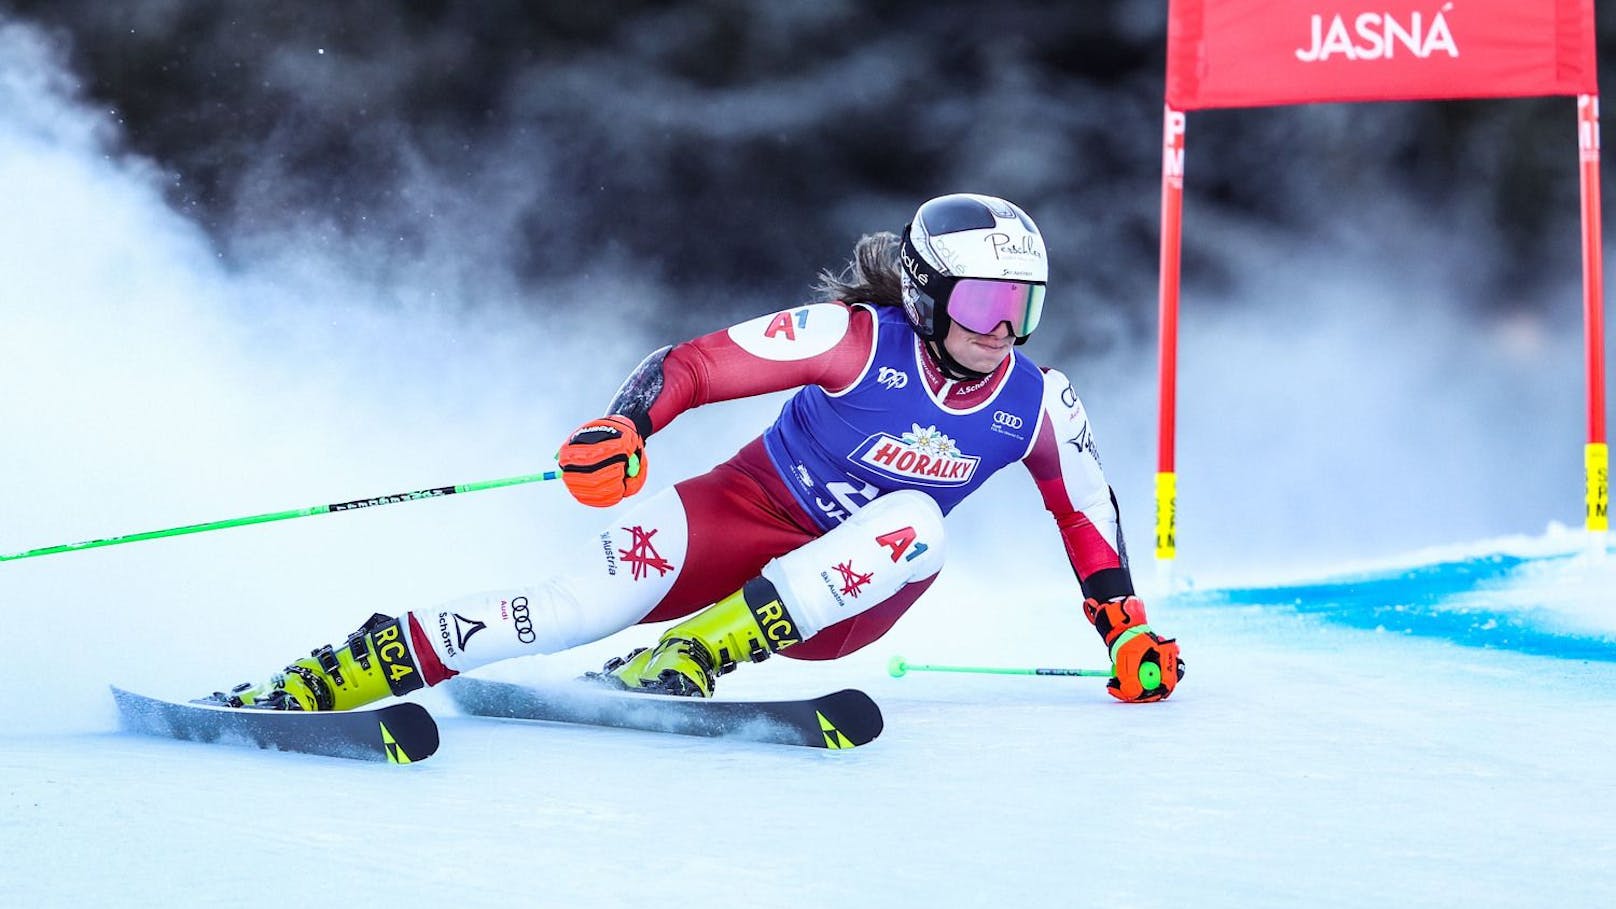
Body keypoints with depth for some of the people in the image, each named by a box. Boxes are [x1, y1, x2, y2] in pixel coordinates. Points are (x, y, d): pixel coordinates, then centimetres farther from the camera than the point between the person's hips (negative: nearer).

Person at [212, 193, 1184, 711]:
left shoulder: (1037, 403, -6)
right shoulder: (860, 337, -16)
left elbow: (1088, 510, 13)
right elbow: (691, 365, -17)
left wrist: (1127, 626, 5)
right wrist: (622, 430, -35)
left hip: (841, 596, 3)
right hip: (746, 517, -3)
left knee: (916, 521, -31)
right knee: (610, 584, -32)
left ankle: (693, 656, -37)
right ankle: (336, 677, -35)